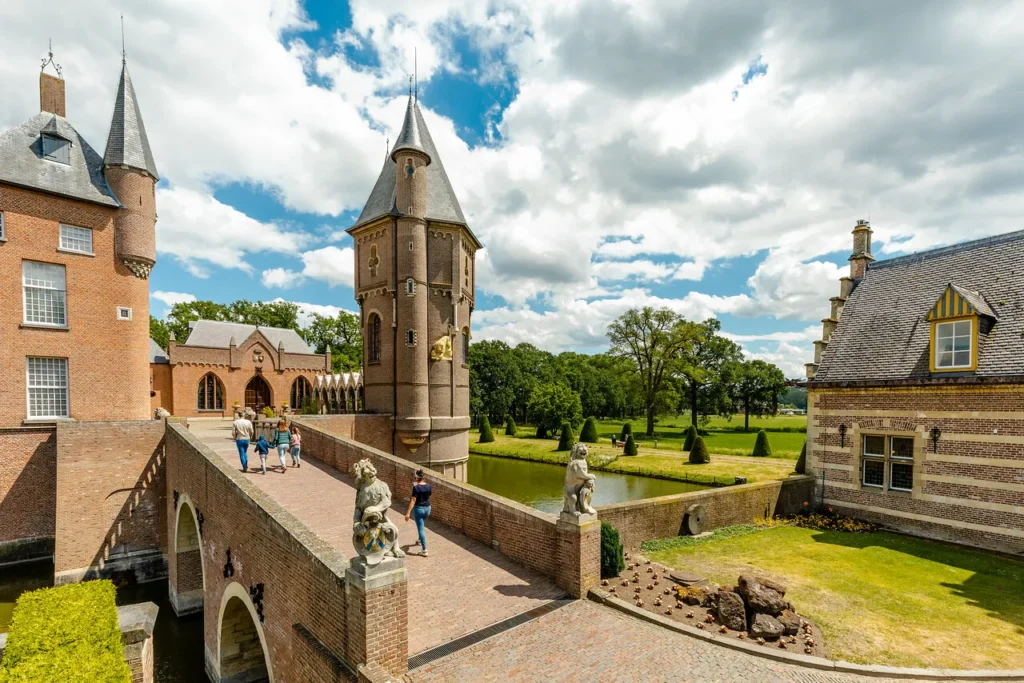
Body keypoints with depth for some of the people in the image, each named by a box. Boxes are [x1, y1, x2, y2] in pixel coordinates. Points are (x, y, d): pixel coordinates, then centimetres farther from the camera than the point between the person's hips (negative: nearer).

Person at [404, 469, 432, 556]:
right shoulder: (428, 486, -2)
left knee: (421, 529, -1)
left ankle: (425, 550, -3)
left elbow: (413, 500, -21)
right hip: (427, 508, 6)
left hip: (418, 509, -6)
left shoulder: (416, 487, -18)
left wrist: (408, 512, -19)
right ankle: (420, 540, 52)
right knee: (421, 525, 32)